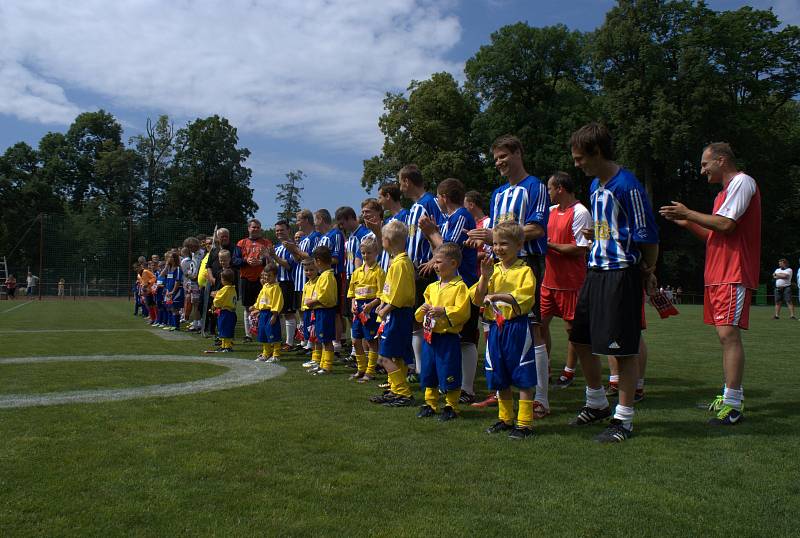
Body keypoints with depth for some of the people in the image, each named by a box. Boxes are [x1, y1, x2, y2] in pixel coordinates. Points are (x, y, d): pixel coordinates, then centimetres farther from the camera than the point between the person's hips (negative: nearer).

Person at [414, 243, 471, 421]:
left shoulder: (460, 287, -9)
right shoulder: (432, 287, 14)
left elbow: (462, 312, -17)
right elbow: (419, 315, 19)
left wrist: (444, 311, -23)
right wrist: (423, 310, -2)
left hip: (449, 337, -7)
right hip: (430, 336, 7)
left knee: (449, 375, 0)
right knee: (428, 372, 14)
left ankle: (451, 407, 14)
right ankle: (430, 404, 26)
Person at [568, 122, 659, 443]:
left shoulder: (626, 186, -16)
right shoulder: (595, 185, 14)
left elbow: (647, 236, -13)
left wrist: (648, 271, -2)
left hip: (622, 275, -9)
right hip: (595, 272, 10)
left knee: (624, 349, -1)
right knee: (580, 339, 14)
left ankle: (624, 420, 11)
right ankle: (597, 404, 32)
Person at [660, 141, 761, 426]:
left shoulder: (743, 182, -7)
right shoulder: (724, 192, 23)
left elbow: (726, 224, -18)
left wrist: (689, 213, -8)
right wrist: (686, 223, 15)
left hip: (734, 276, -10)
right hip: (718, 275, 10)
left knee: (728, 333, -15)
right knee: (725, 335, 11)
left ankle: (733, 405, -16)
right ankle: (732, 396, 18)